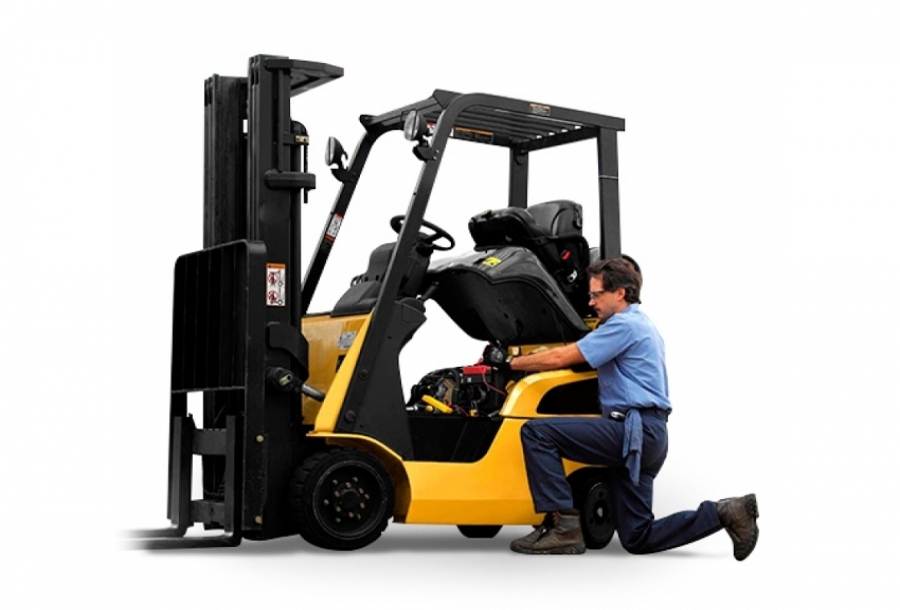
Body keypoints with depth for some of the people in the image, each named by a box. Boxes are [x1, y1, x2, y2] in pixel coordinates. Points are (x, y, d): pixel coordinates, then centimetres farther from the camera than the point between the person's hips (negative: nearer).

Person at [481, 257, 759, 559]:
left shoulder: (624, 325, -8)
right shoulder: (642, 325, 23)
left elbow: (560, 358, -11)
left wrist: (509, 362, -1)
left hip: (634, 432, -10)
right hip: (646, 436, 10)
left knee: (536, 432, -16)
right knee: (637, 538, 10)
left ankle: (564, 527, -18)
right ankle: (725, 512, 7)